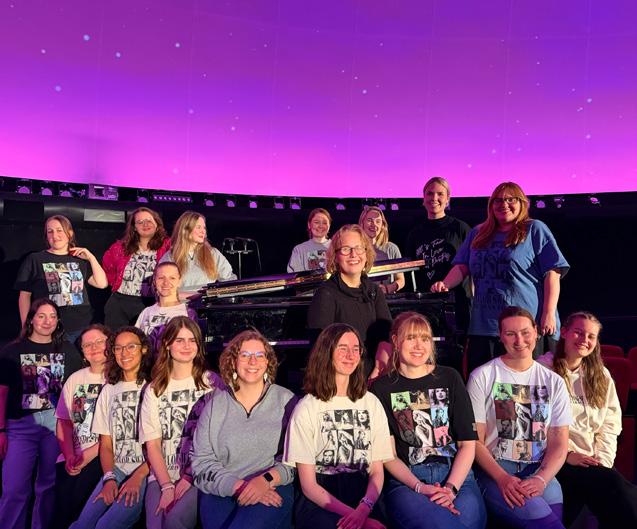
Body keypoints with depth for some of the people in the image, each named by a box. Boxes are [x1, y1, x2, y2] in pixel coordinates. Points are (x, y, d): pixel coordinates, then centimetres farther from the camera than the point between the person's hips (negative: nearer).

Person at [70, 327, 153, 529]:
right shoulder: (109, 391, 14)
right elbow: (105, 444, 11)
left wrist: (138, 477, -15)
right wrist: (109, 478, -4)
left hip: (147, 471, -5)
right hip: (116, 469, 5)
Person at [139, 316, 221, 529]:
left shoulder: (211, 383, 3)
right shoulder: (154, 390, 11)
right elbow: (152, 444, 4)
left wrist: (189, 477, -11)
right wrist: (167, 486, -9)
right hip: (163, 475, 2)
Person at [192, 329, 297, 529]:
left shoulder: (286, 400, 6)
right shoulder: (215, 405, 9)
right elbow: (201, 463, 2)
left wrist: (266, 480, -16)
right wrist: (241, 486, -13)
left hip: (273, 489, -1)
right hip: (220, 492, 2)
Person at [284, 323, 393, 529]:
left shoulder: (371, 403, 9)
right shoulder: (307, 409, -2)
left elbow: (377, 471, 6)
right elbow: (308, 485, -4)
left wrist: (363, 509, -13)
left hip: (363, 498, 3)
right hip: (319, 502, -2)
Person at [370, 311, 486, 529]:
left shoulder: (449, 378, 12)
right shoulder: (382, 388, 8)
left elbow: (468, 443, 7)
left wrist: (451, 488, -8)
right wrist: (419, 487, -13)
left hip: (456, 475, 3)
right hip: (406, 480, -2)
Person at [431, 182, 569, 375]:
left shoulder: (535, 230, 5)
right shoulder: (478, 234, 19)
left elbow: (552, 273, -2)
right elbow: (462, 267, 14)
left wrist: (549, 314, -11)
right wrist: (445, 285, -7)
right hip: (482, 327, 5)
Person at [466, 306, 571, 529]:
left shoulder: (553, 382, 11)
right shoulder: (482, 377, 1)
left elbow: (559, 444, 7)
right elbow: (474, 440, -1)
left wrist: (541, 479, -11)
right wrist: (503, 478, -16)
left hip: (540, 470, 3)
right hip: (495, 469, -3)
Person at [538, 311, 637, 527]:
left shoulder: (601, 375, 18)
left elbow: (610, 424, 12)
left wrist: (603, 460, -2)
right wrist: (567, 454, -13)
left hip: (594, 463, 5)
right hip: (559, 459, -5)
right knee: (617, 489, -28)